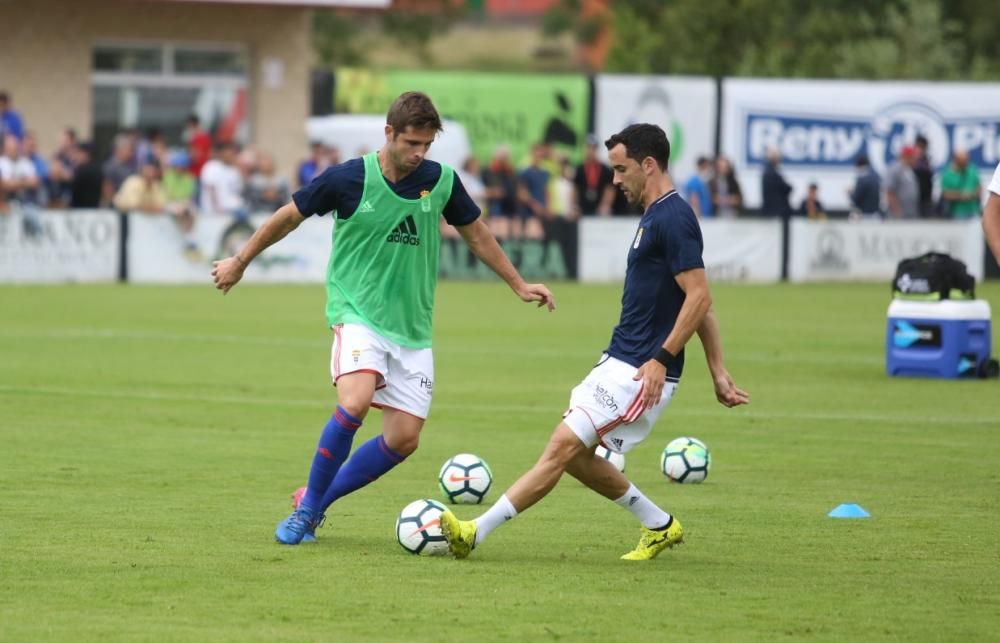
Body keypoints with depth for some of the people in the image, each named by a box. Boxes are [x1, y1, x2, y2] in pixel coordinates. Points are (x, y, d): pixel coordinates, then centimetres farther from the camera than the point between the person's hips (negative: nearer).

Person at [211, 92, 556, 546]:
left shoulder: (441, 181, -2)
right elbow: (289, 217, 4)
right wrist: (239, 262, 14)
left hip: (412, 329, 4)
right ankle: (306, 509, -12)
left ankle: (317, 500, 15)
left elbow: (475, 232, 16)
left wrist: (518, 285, 20)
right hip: (358, 315, -4)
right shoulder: (348, 179, -11)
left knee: (403, 439, -4)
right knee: (354, 403, -29)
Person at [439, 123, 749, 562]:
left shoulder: (673, 218, -16)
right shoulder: (656, 216, 16)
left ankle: (475, 533, -12)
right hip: (617, 365, 10)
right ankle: (660, 527, 23)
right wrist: (719, 373, 18)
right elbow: (698, 302, 18)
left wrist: (661, 359, -25)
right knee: (575, 456, 13)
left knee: (561, 449, -11)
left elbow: (699, 297, -22)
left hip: (640, 374, -10)